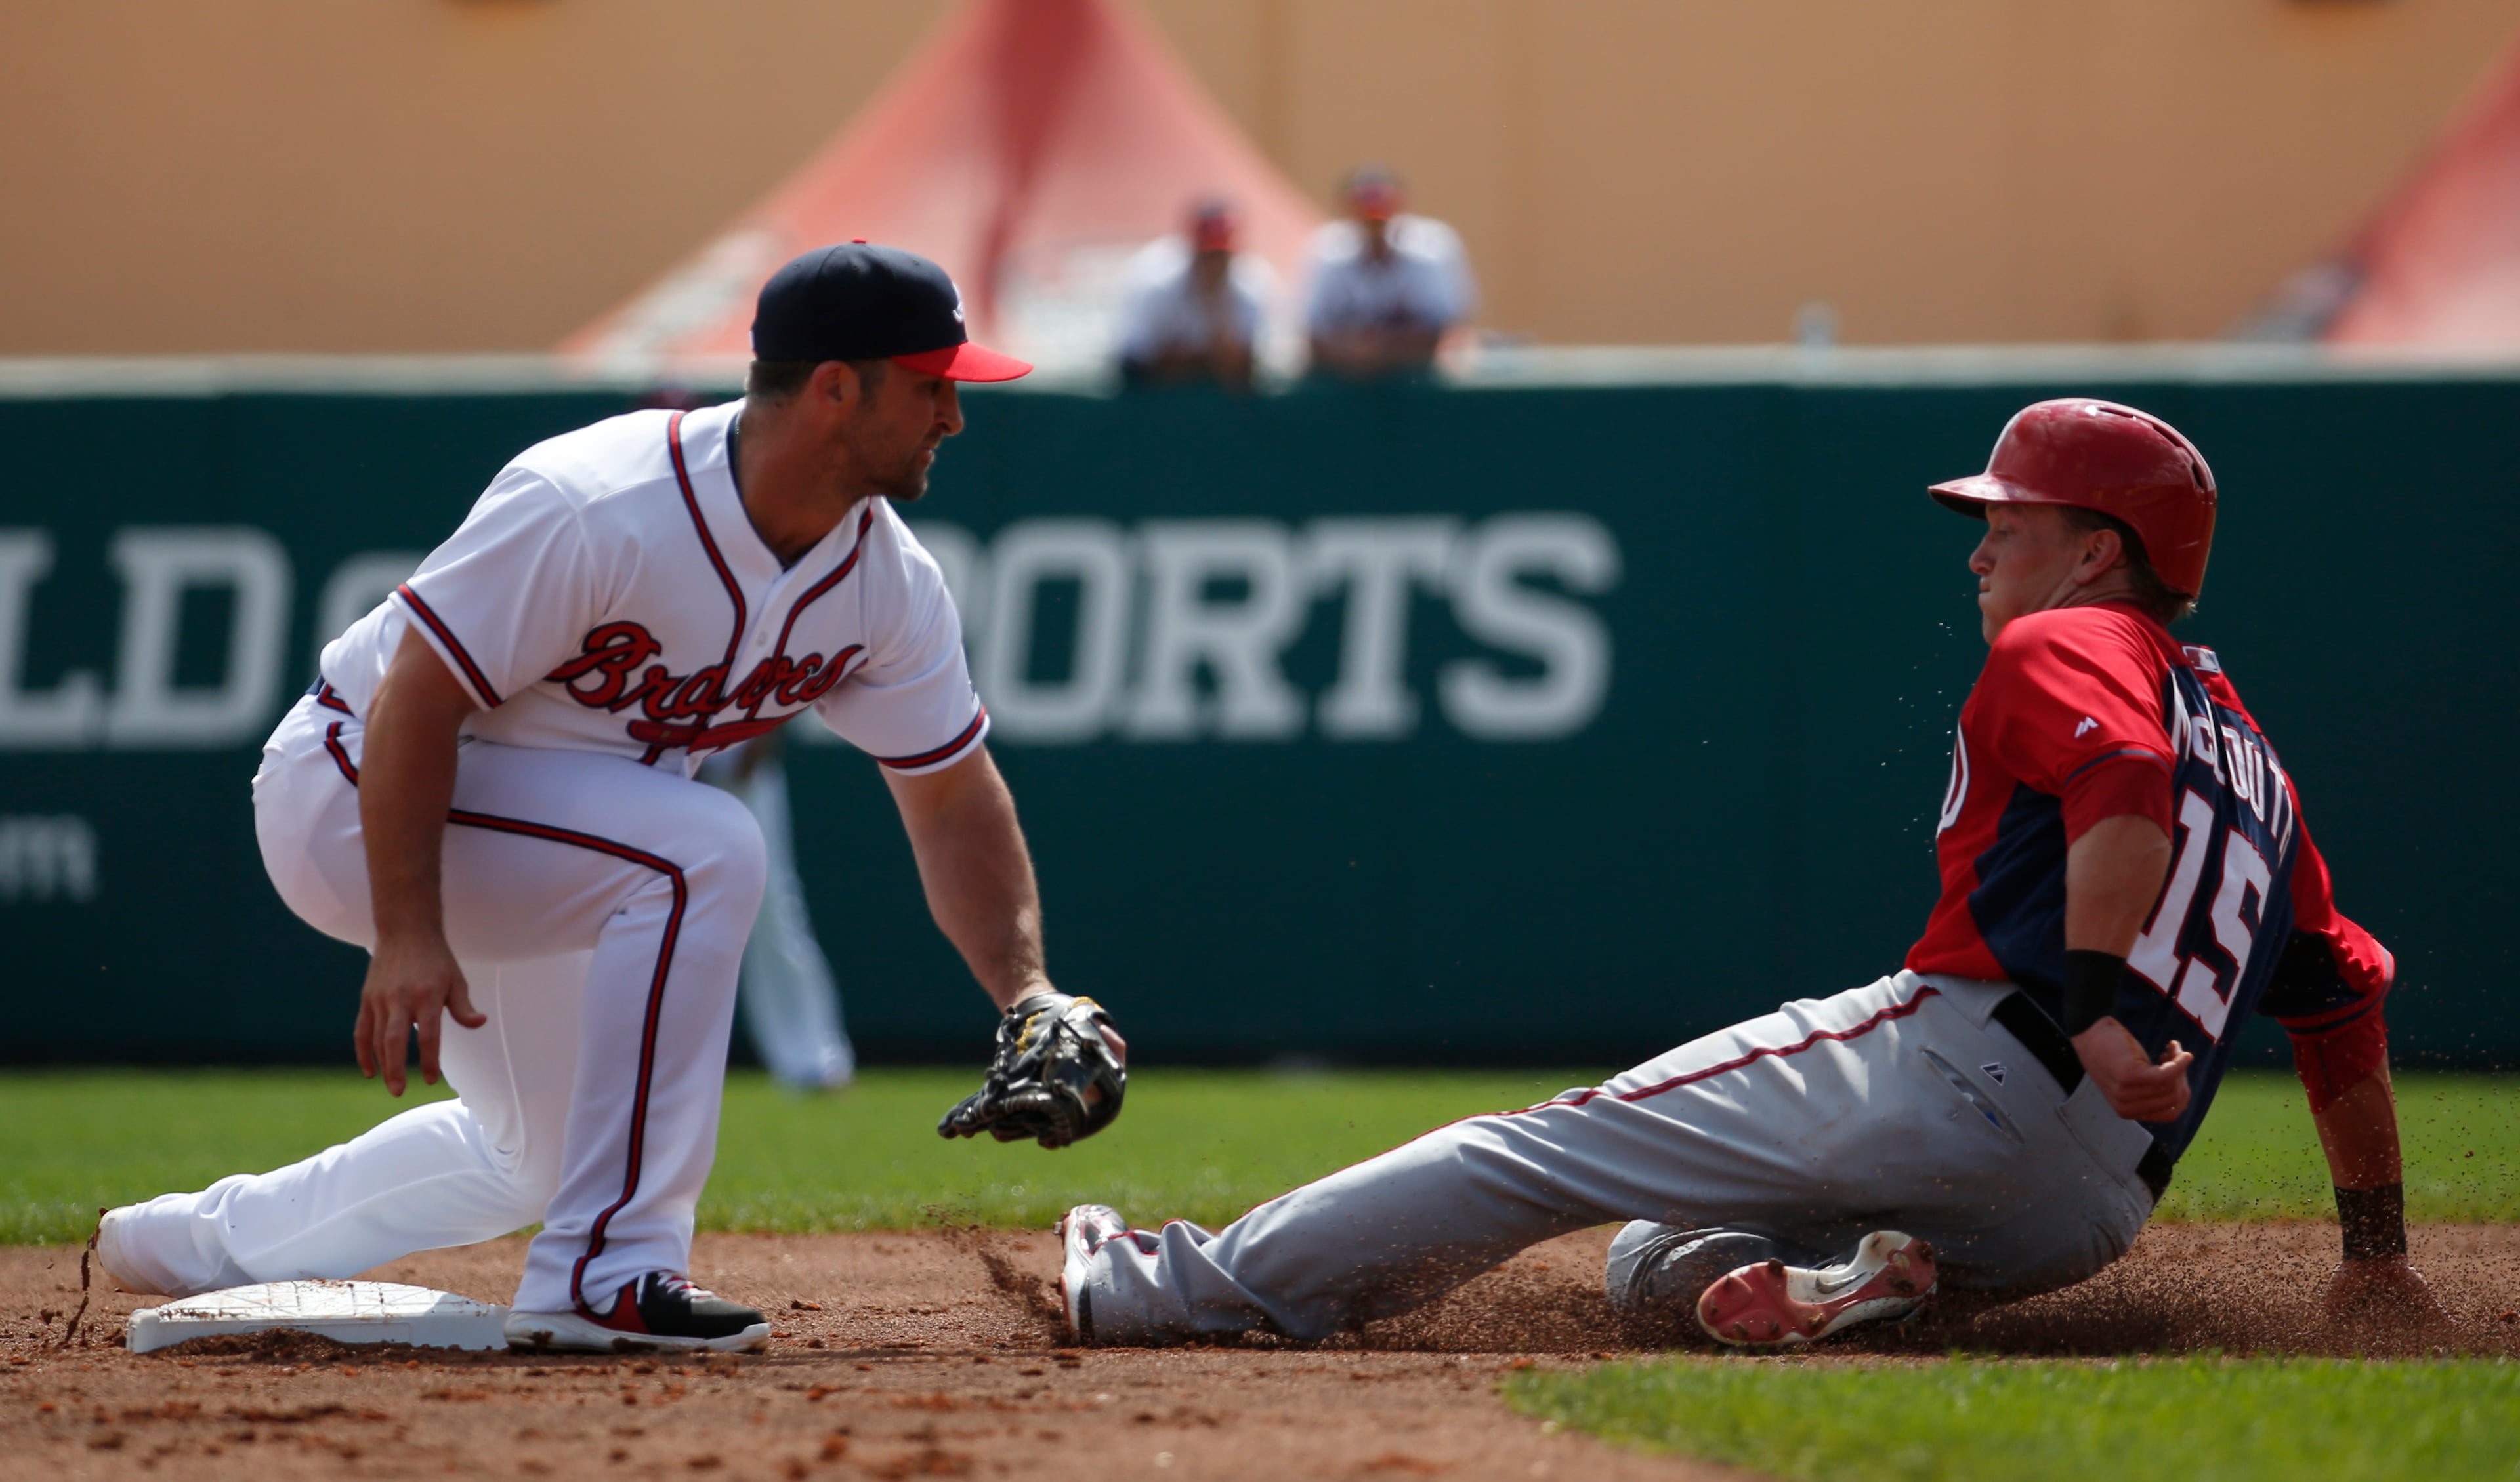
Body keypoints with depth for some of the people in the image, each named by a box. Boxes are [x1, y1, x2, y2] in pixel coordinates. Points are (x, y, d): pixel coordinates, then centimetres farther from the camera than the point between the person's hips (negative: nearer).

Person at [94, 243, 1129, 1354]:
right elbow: (413, 700, -28)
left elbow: (954, 803, 0)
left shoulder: (890, 585, -8)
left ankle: (210, 1241, 37)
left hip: (509, 858, 9)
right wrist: (408, 938, -35)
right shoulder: (595, 511, -31)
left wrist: (1026, 991, -14)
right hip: (356, 792, -9)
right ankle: (603, 1275, -25)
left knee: (544, 1156, 19)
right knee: (701, 848, -29)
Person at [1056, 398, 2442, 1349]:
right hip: (2093, 1215, 8)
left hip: (1960, 1054, -8)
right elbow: (2345, 997, 26)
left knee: (1548, 1150, -2)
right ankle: (1828, 1282, -13)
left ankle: (1203, 1287, -4)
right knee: (1650, 1261, 17)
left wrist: (2099, 1006, -30)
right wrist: (2376, 1245, 25)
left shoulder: (2063, 648, 5)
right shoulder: (2248, 748, 29)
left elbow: (2125, 791, -19)